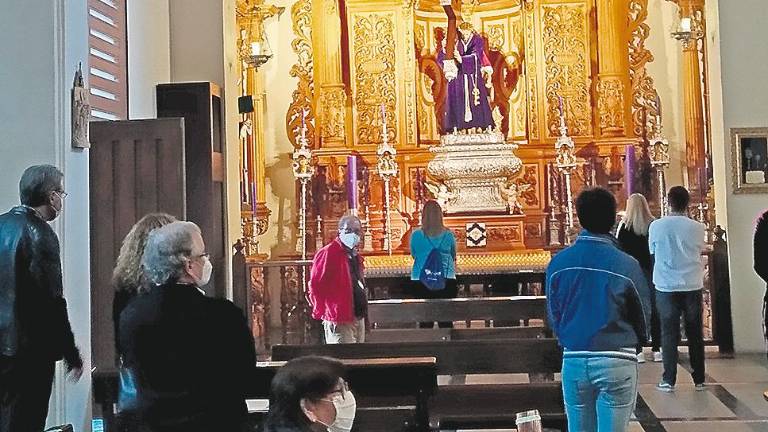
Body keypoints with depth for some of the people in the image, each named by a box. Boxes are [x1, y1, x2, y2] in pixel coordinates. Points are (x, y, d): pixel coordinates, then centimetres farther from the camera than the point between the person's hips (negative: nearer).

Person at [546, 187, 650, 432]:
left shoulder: (558, 262, -3)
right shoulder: (626, 264, -11)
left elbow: (553, 315, 6)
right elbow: (643, 317, 1)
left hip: (574, 361, 3)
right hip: (616, 362, -3)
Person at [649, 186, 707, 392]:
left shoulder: (656, 226, -6)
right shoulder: (697, 228, -6)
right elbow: (700, 250, 10)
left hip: (666, 286, -1)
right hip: (692, 286, 1)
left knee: (669, 334, 5)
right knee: (695, 333, 11)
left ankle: (668, 380, 4)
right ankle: (699, 379, 17)